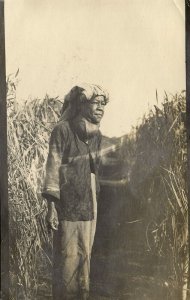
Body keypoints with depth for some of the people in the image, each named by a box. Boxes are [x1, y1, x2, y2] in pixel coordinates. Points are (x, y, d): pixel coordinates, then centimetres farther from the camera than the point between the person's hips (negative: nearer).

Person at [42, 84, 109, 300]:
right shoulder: (62, 130, -10)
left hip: (89, 206, 6)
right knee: (67, 259, 1)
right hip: (67, 205, -6)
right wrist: (51, 207, -15)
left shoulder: (96, 134, 9)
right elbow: (52, 168, -11)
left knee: (85, 257, 13)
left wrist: (96, 201, 16)